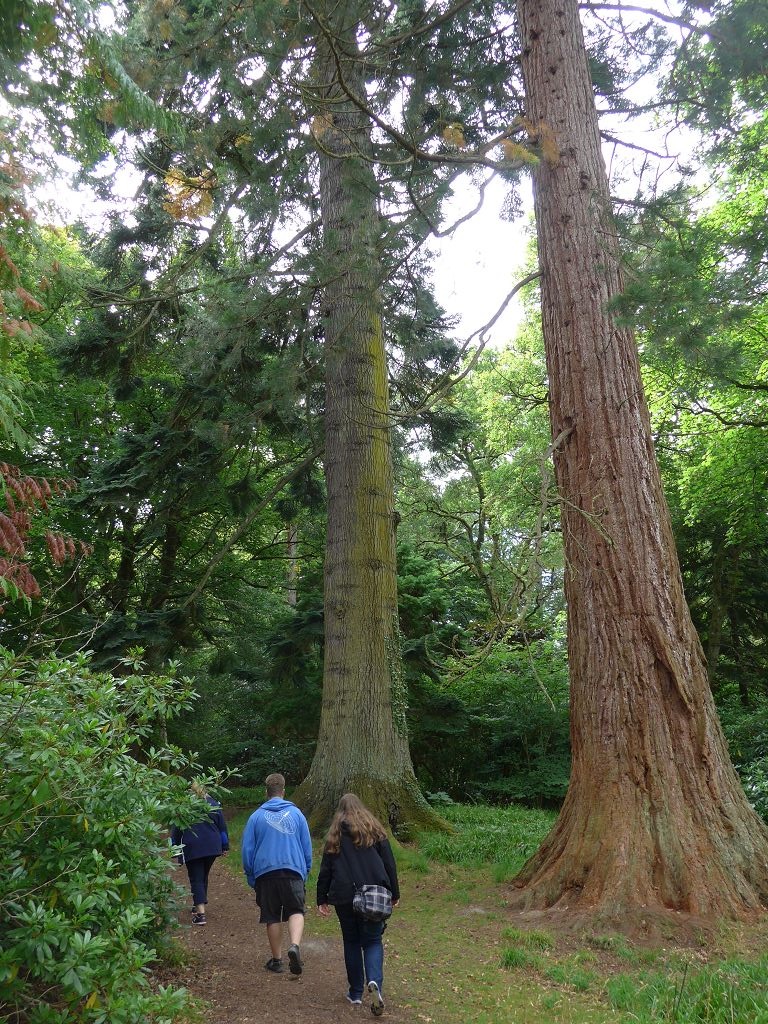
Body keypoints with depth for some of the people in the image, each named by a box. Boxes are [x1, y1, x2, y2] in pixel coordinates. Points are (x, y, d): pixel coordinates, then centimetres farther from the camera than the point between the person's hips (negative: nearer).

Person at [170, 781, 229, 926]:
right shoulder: (213, 804, 8)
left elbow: (176, 831, 4)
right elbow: (222, 826, 11)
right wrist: (225, 846, 17)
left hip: (192, 848, -3)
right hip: (212, 846, 3)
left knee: (196, 879, 0)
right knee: (203, 876, 21)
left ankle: (201, 912, -12)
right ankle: (199, 905, 32)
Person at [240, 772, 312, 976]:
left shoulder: (257, 816, 2)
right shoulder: (296, 813, 3)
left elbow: (246, 849, 5)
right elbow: (307, 846, 8)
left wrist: (251, 877, 16)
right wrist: (305, 872, 19)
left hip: (265, 873, 1)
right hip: (293, 871, -1)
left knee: (272, 918, 12)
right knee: (296, 911, 6)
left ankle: (276, 960, 20)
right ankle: (295, 945, -19)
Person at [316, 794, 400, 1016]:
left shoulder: (335, 835, 5)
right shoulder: (374, 830, 4)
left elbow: (325, 870, 6)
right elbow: (389, 863, 4)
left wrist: (322, 900, 12)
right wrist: (394, 894, 10)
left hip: (344, 897, 0)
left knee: (351, 941, 16)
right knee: (372, 940, 9)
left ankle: (356, 993, 19)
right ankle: (374, 982, -15)